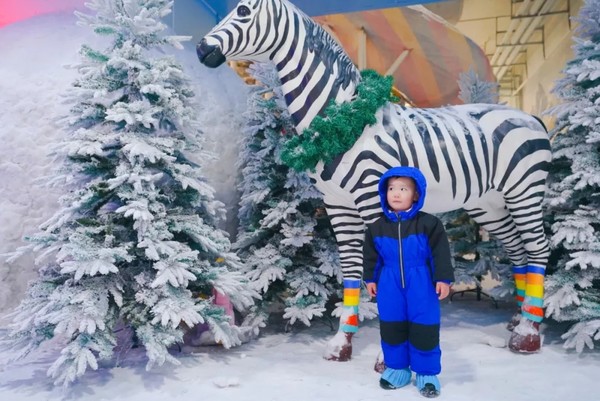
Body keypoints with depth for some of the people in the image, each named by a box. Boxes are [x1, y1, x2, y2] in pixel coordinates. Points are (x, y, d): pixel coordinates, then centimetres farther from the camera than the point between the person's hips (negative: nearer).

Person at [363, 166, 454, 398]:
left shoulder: (429, 224, -8)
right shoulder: (377, 227, 1)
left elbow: (441, 253, -6)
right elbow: (371, 256, 11)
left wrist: (443, 279, -9)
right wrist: (370, 279, 12)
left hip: (421, 285, -3)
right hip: (390, 285, 3)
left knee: (424, 329, 3)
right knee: (391, 326, 11)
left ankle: (427, 373, 20)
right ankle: (397, 368, 29)